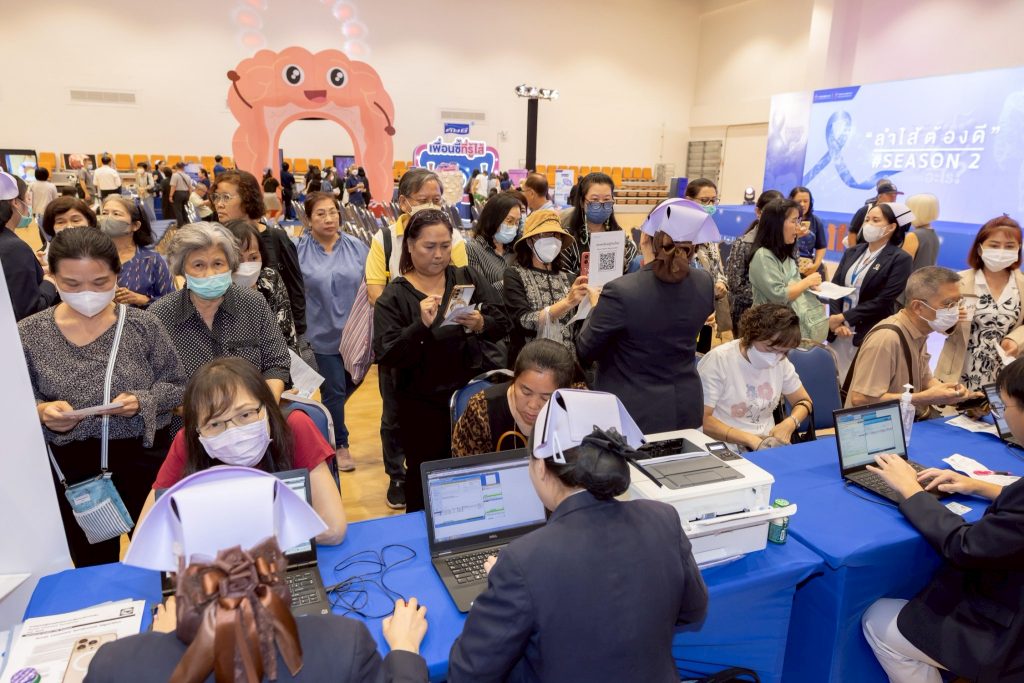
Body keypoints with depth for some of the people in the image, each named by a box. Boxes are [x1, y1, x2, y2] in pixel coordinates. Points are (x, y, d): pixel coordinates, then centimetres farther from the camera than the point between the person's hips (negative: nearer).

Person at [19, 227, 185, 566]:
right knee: (93, 568, 17)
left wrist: (142, 401, -21)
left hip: (144, 457, -1)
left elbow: (176, 386, -2)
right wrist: (41, 411, -20)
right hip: (71, 466, 1)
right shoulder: (28, 334, -5)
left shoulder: (143, 325, -9)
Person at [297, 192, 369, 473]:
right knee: (334, 391, 5)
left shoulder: (356, 247, 2)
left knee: (351, 384, 16)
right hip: (323, 334, -3)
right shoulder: (299, 250, -6)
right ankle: (339, 444, 24)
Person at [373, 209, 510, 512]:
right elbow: (386, 357, -13)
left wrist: (481, 324, -21)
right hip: (422, 406, -2)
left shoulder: (467, 279, 5)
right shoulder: (393, 297, -3)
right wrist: (421, 325, -27)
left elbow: (503, 323, 1)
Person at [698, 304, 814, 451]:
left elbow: (804, 401, 16)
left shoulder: (780, 361, 3)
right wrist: (750, 439, -23)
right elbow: (701, 419, -18)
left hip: (768, 444, 4)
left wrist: (789, 424, -6)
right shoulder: (718, 360, -15)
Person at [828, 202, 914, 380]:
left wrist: (843, 317, -13)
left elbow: (883, 301, -12)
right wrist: (836, 322, -12)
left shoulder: (900, 259, -4)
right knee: (836, 383, 8)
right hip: (838, 332, 5)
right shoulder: (852, 252, 12)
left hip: (870, 336, -4)